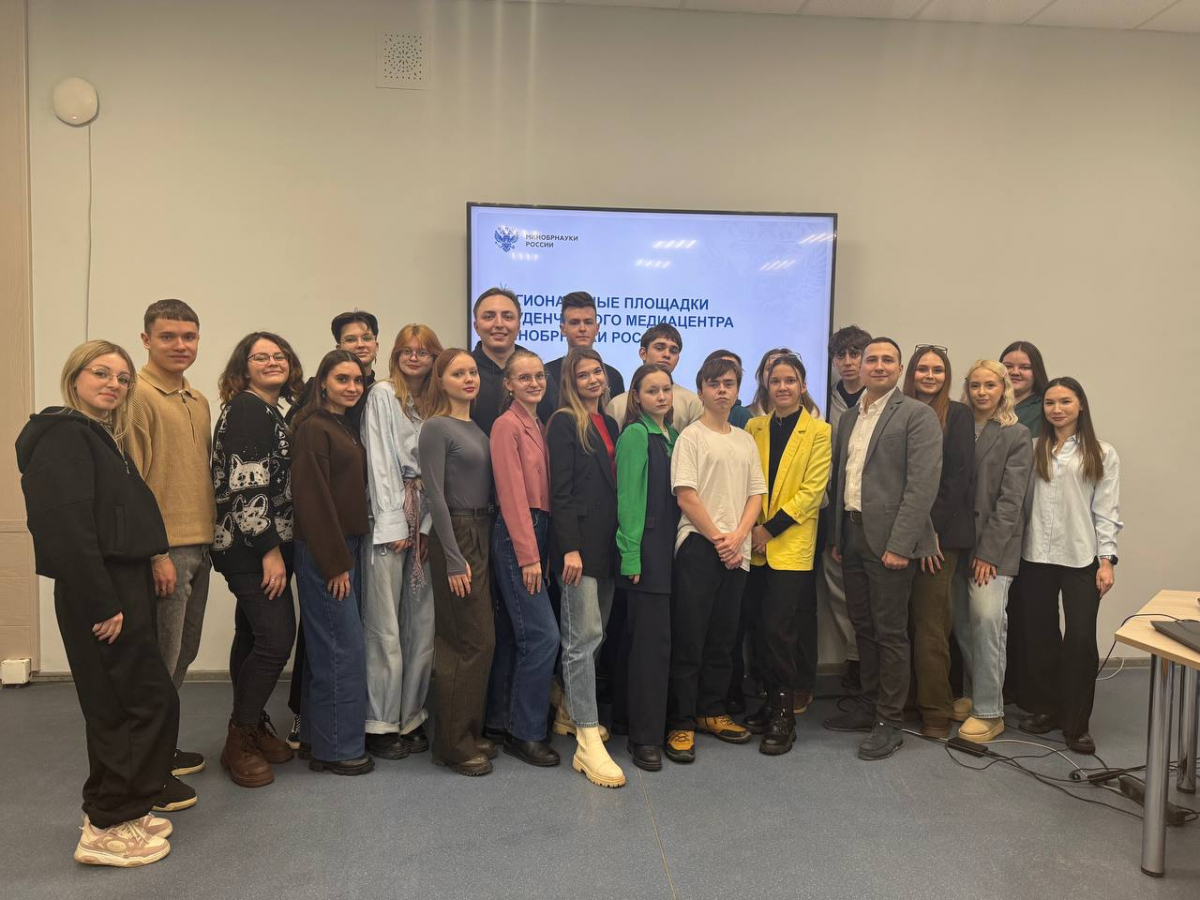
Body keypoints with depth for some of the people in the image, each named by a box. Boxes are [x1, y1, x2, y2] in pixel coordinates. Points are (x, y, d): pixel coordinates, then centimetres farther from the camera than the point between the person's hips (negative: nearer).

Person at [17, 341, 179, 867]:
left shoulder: (99, 436, 17)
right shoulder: (65, 434, -13)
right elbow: (68, 528, -22)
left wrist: (120, 597, 11)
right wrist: (103, 605, -22)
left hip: (118, 587, 10)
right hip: (99, 593, -10)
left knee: (117, 707, 15)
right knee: (150, 701, -4)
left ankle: (115, 814, 28)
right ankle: (106, 830, 7)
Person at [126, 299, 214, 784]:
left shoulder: (198, 400, 13)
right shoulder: (137, 395, -11)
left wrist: (210, 537, 14)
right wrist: (156, 553, -18)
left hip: (200, 546, 8)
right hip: (164, 549, -8)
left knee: (183, 654, 16)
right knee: (159, 661, 1)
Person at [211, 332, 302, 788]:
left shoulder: (269, 411, 16)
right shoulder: (247, 408, -13)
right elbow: (244, 484, -20)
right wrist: (270, 549, -20)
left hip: (261, 546, 10)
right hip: (252, 548, -10)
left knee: (252, 638, 15)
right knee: (277, 638, -9)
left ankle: (252, 729, 25)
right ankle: (240, 742, 4)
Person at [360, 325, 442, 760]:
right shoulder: (382, 394, 0)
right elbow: (379, 460, -6)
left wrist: (428, 524, -3)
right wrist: (395, 525, -11)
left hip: (427, 518, 5)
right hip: (389, 517, -5)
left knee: (422, 623, 6)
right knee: (385, 626, -3)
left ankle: (411, 717, 16)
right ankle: (380, 724, 6)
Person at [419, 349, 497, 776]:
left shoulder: (478, 427, 14)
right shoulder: (436, 428, -9)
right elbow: (435, 495, -14)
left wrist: (481, 547, 9)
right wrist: (454, 559, -18)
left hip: (481, 535, 8)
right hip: (454, 536, -8)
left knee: (468, 641, 13)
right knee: (473, 641, -5)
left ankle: (469, 733, 24)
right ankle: (453, 744, 8)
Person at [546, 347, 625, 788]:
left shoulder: (609, 425, 17)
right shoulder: (564, 423, -3)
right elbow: (560, 490, -11)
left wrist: (623, 542, 12)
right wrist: (570, 548, -17)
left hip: (608, 543, 7)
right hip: (579, 543, -7)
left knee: (594, 632, 12)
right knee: (584, 636, -8)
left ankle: (572, 710, 29)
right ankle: (588, 742, -7)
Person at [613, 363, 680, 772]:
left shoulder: (673, 435, 14)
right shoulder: (635, 435, -7)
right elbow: (629, 497, -11)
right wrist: (632, 554, -15)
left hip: (669, 546, 7)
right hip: (645, 549, -7)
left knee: (641, 634, 15)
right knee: (653, 637, -6)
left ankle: (628, 712, 28)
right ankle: (645, 735, 2)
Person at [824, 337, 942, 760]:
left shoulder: (917, 414, -6)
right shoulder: (849, 417, 16)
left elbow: (923, 484, -13)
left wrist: (899, 545, -18)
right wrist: (837, 537, 12)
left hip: (889, 540, -6)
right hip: (852, 537, 7)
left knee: (890, 632, 1)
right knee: (864, 627, 15)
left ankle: (889, 722, 12)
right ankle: (868, 705, 28)